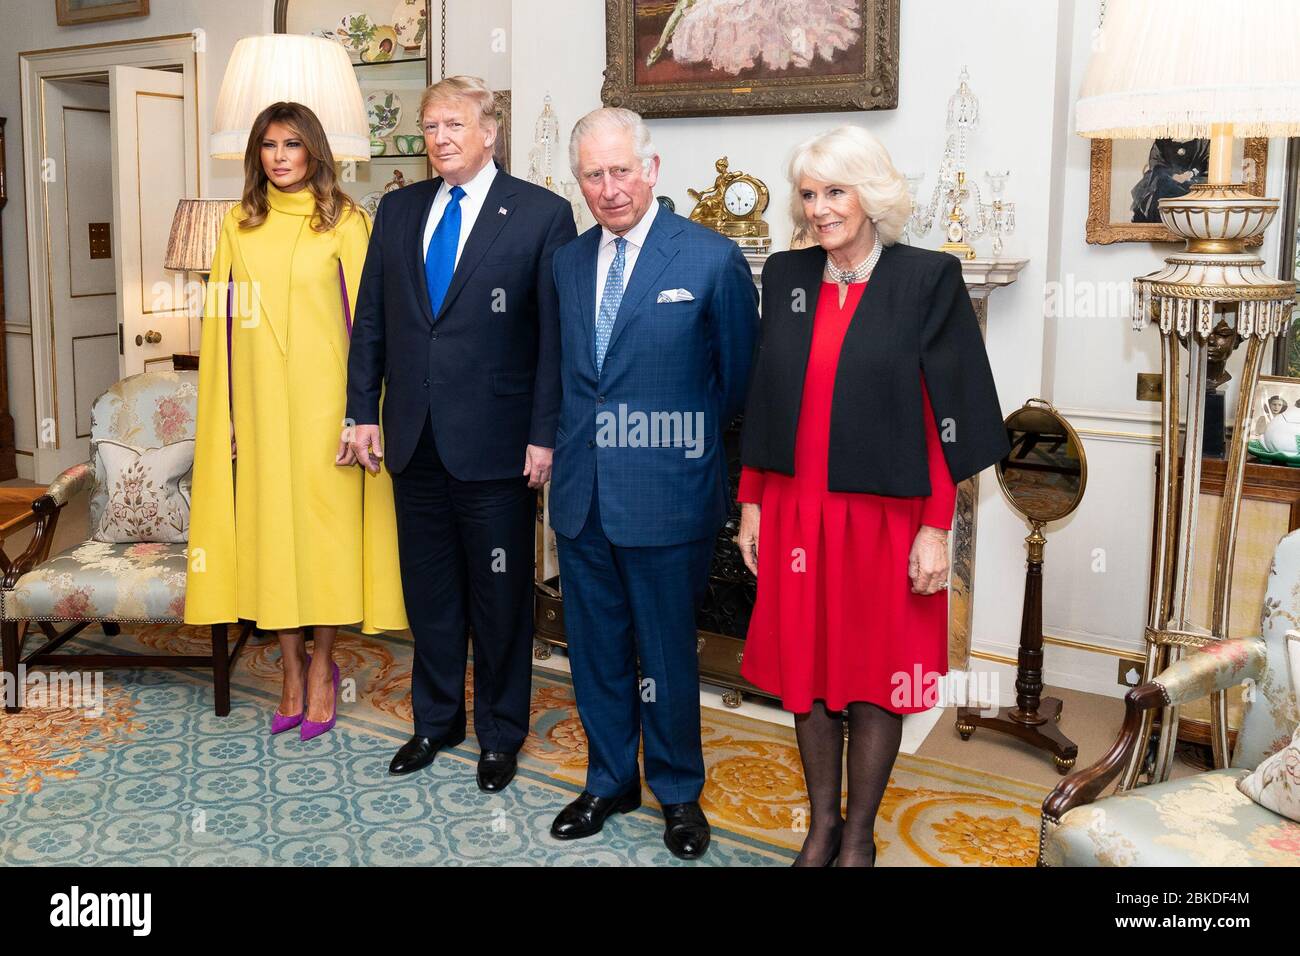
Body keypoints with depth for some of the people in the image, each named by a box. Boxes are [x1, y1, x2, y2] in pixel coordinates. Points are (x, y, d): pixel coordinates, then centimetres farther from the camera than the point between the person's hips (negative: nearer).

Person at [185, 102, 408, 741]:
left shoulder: (344, 222, 0)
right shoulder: (240, 225, 10)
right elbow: (224, 319, 10)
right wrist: (227, 412, 5)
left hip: (322, 398, -3)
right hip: (260, 401, 3)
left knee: (326, 521, 2)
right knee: (270, 525, 5)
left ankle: (322, 667, 18)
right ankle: (292, 671, 19)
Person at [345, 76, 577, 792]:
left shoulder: (542, 215, -5)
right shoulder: (398, 210, 10)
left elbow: (555, 335, -8)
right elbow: (370, 319, 12)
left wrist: (544, 436, -12)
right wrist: (363, 412, 7)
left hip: (495, 445, -4)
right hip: (414, 439, 5)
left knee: (500, 597, 8)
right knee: (428, 591, 16)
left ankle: (500, 734, 26)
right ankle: (435, 720, 34)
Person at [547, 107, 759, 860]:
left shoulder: (712, 258, -9)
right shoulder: (568, 261, 8)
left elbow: (740, 374, -1)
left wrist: (690, 436, 6)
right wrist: (573, 442, 10)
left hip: (665, 494, -5)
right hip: (582, 489, 5)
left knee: (666, 653, 8)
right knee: (595, 650, 16)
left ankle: (679, 792, 29)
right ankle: (611, 781, 35)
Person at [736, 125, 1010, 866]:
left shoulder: (927, 279, -7)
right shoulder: (786, 277, 6)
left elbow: (949, 415, -8)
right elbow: (764, 402, 9)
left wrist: (937, 529, -11)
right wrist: (752, 503, 8)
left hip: (885, 517, -3)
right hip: (797, 513, 4)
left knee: (876, 680, 8)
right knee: (807, 672, 12)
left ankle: (859, 835, 26)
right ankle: (823, 823, 30)